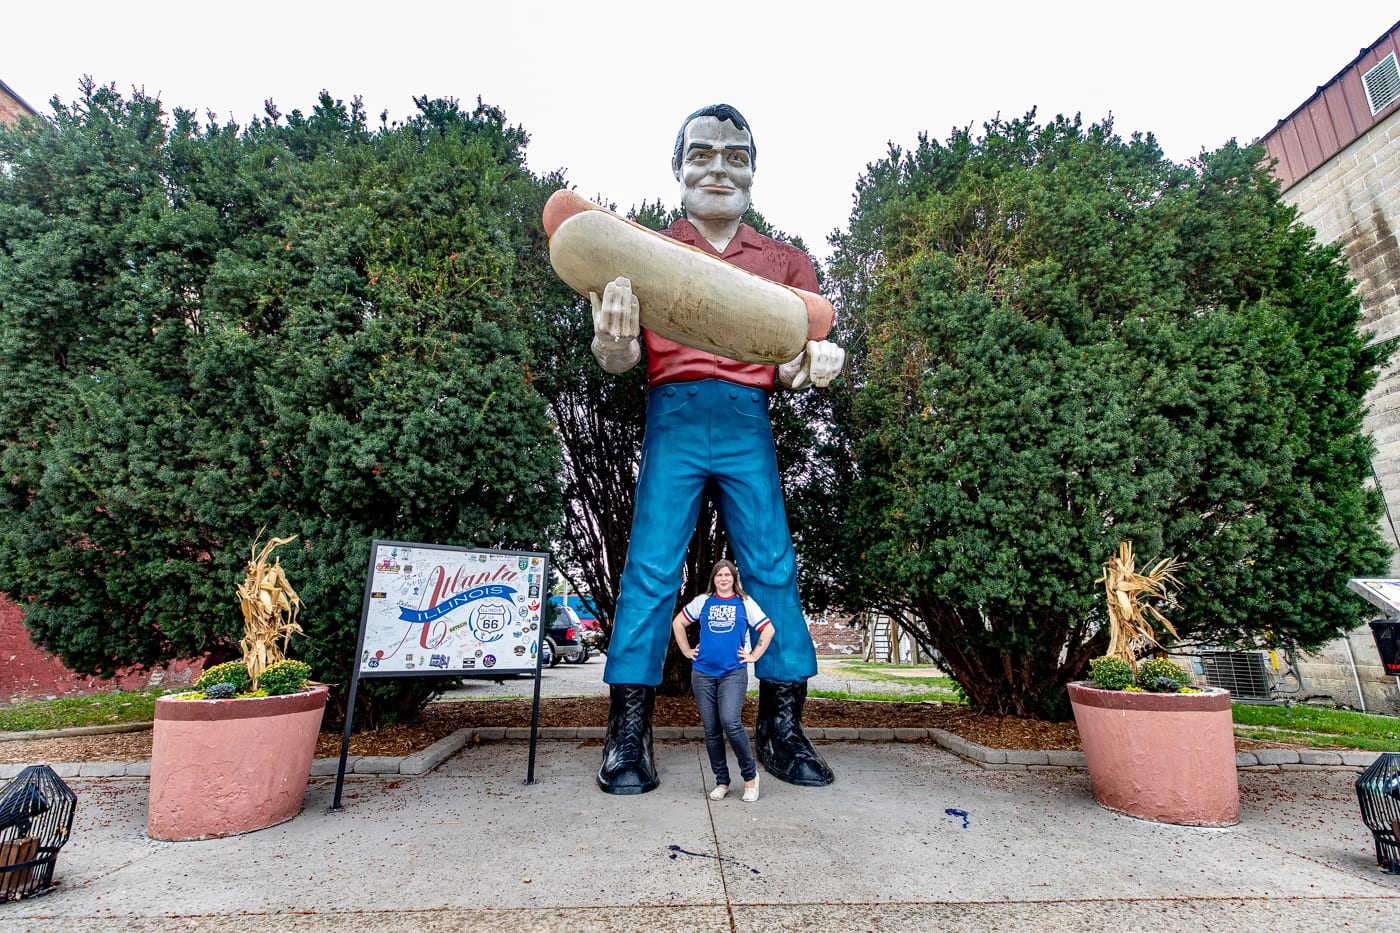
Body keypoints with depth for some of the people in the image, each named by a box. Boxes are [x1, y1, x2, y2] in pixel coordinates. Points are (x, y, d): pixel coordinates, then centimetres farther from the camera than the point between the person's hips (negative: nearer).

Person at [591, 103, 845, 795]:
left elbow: (793, 365, 10)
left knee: (773, 568, -1)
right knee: (650, 569, -5)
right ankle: (627, 737, 6)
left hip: (748, 421, 2)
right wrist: (611, 340, -22)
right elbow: (618, 359, 2)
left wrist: (812, 363, -14)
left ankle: (782, 729, 13)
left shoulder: (785, 261, 18)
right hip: (674, 413, -1)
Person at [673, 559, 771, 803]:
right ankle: (721, 782, 21)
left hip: (734, 673, -2)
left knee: (731, 723, -18)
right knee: (711, 730, 6)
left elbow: (768, 630, 8)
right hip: (703, 673, 3)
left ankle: (750, 775, 3)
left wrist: (754, 656, 2)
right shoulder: (702, 601, 9)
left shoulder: (745, 603, 5)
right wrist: (687, 651, 11)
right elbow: (677, 622, 17)